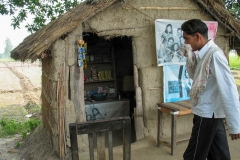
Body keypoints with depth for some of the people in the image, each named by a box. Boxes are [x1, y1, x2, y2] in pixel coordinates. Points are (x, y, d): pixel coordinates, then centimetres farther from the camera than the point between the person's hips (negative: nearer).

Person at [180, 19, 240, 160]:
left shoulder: (214, 55, -21)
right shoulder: (204, 54, 7)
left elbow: (228, 90, -23)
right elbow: (195, 76, 20)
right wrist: (189, 57, 2)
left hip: (208, 115, -9)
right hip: (209, 114, 9)